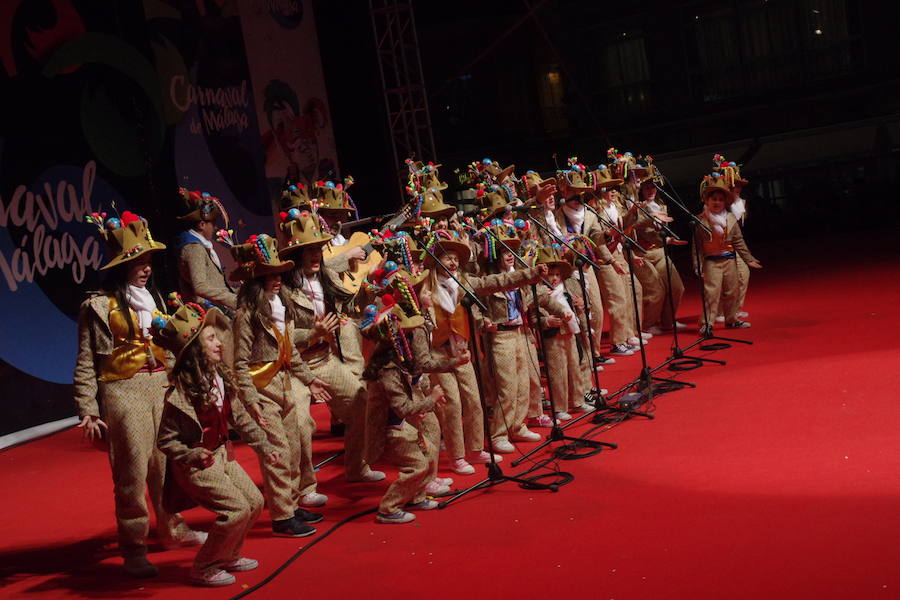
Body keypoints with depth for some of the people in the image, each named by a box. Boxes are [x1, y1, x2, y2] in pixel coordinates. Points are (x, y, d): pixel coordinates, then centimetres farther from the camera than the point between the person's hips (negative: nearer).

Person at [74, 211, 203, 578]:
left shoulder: (154, 298, 14)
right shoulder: (99, 306, -3)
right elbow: (86, 364, -5)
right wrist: (88, 411, -11)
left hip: (161, 386, 6)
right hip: (123, 391, -5)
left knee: (167, 462, 10)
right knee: (132, 470, -4)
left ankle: (172, 528, 27)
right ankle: (133, 547, 7)